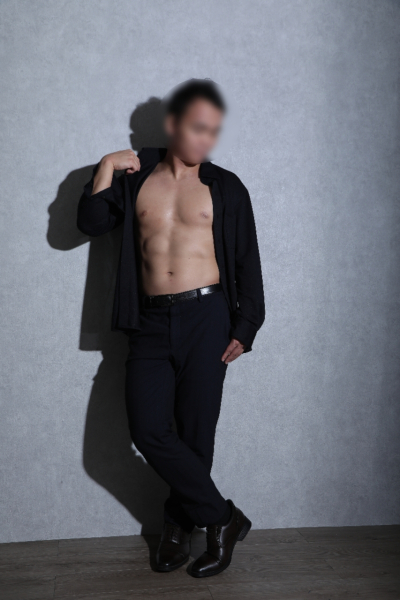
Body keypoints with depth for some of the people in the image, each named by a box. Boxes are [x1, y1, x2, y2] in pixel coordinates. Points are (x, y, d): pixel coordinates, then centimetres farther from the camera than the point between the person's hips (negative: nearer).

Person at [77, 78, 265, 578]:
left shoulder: (225, 188, 7)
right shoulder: (134, 176, 11)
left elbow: (247, 262, 6)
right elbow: (90, 222, 2)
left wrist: (244, 328, 1)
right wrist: (106, 167, -4)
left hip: (205, 318, -1)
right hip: (150, 322, 2)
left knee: (195, 432, 1)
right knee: (148, 431, -7)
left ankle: (179, 523, 24)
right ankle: (224, 517, 8)